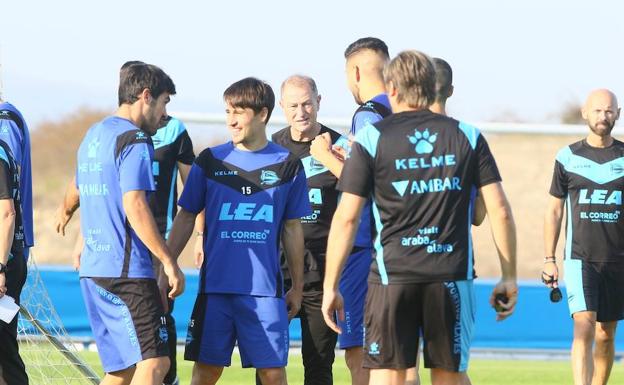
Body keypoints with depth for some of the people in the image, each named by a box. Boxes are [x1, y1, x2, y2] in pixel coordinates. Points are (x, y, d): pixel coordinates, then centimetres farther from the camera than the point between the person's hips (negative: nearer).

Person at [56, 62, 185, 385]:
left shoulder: (94, 135, 18)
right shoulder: (134, 140, -10)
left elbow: (77, 188, 38)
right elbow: (134, 206, -20)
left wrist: (66, 212, 61)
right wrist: (169, 263, -20)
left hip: (92, 271, 9)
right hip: (126, 272, -9)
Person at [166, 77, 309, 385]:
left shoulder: (287, 165, 5)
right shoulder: (210, 161, 6)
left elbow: (292, 229, 12)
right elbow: (186, 218, 11)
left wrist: (297, 286, 13)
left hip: (265, 288, 0)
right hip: (215, 286, 1)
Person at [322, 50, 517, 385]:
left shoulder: (371, 138, 1)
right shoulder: (468, 137, 7)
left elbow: (346, 218, -3)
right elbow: (499, 210, 2)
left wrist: (330, 286, 1)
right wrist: (509, 277, 8)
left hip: (392, 274, -2)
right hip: (452, 277, 2)